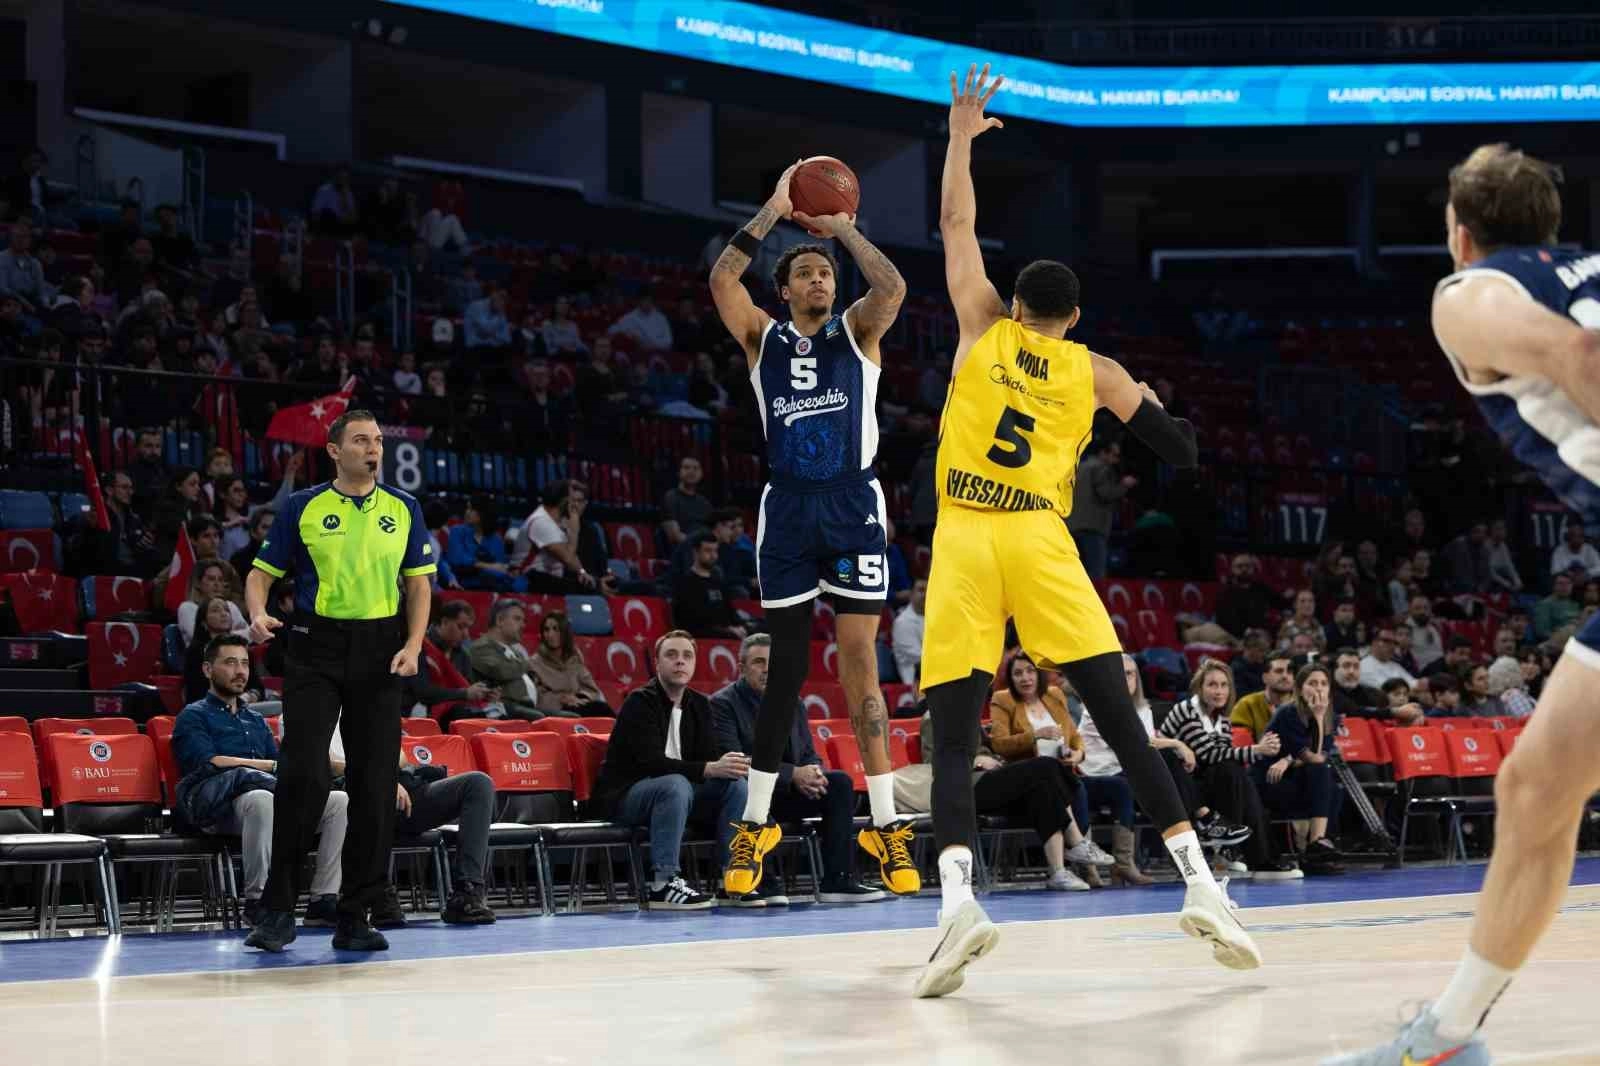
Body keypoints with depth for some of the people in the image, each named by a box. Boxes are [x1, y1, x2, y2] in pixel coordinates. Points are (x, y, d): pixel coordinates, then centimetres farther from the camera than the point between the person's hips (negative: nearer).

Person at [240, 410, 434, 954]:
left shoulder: (404, 509, 9)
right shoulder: (303, 507, 3)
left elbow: (419, 584, 12)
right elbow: (262, 572, 6)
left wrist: (413, 645, -3)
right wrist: (258, 614, -15)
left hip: (379, 654, 3)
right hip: (315, 649, -3)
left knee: (374, 786, 1)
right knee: (304, 774, -15)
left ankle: (354, 918, 10)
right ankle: (279, 907, -4)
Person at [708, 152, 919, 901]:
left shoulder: (856, 332, 8)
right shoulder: (763, 338, 10)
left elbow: (892, 287, -13)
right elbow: (720, 281, -8)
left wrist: (843, 227, -5)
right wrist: (772, 214, -8)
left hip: (852, 508, -1)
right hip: (788, 509, 1)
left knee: (860, 661, -6)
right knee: (786, 667, 5)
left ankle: (885, 825, -3)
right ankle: (755, 823, 15)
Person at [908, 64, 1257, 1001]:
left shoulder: (984, 329, 14)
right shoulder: (1093, 370, 14)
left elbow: (956, 223, 22)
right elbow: (1184, 451, 13)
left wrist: (962, 134, 31)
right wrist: (1150, 403, 34)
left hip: (962, 539, 0)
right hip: (1039, 540, 0)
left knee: (954, 741, -3)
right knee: (1121, 721, 0)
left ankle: (957, 897, -25)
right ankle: (1203, 886, -8)